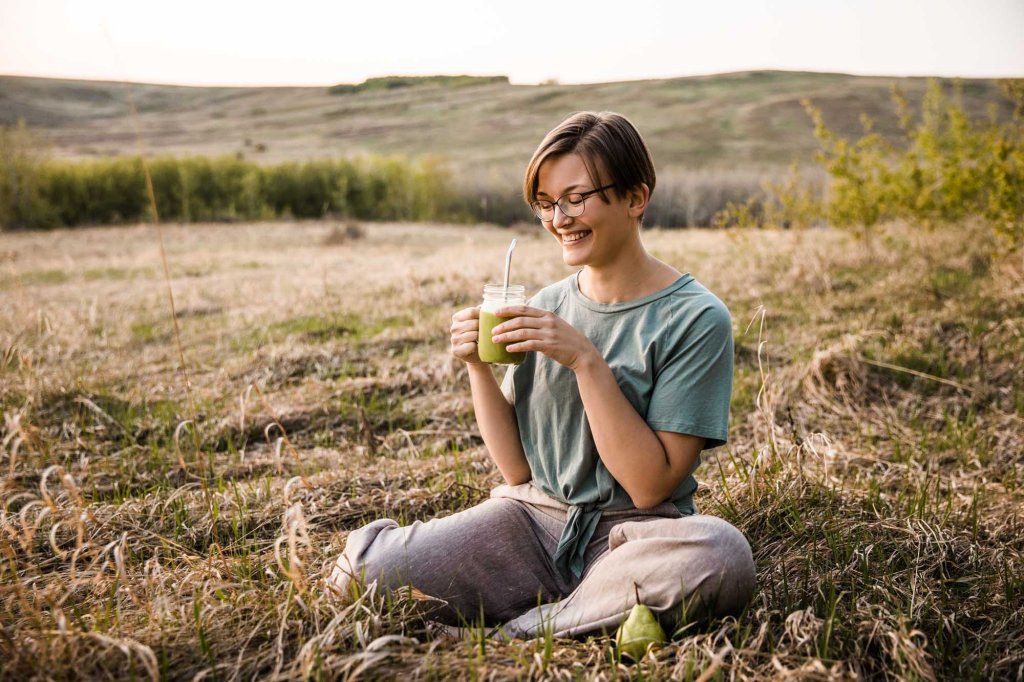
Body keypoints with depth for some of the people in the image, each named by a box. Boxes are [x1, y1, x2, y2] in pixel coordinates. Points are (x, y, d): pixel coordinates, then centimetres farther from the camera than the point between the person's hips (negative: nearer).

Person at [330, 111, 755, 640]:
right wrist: (478, 367, -8)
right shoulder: (547, 305, 7)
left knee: (720, 556, -37)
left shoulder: (696, 318, -8)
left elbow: (650, 486, -14)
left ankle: (519, 627, -14)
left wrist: (587, 361, -19)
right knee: (362, 569, -17)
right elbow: (518, 470, 6)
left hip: (632, 531, -2)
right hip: (534, 517, 3)